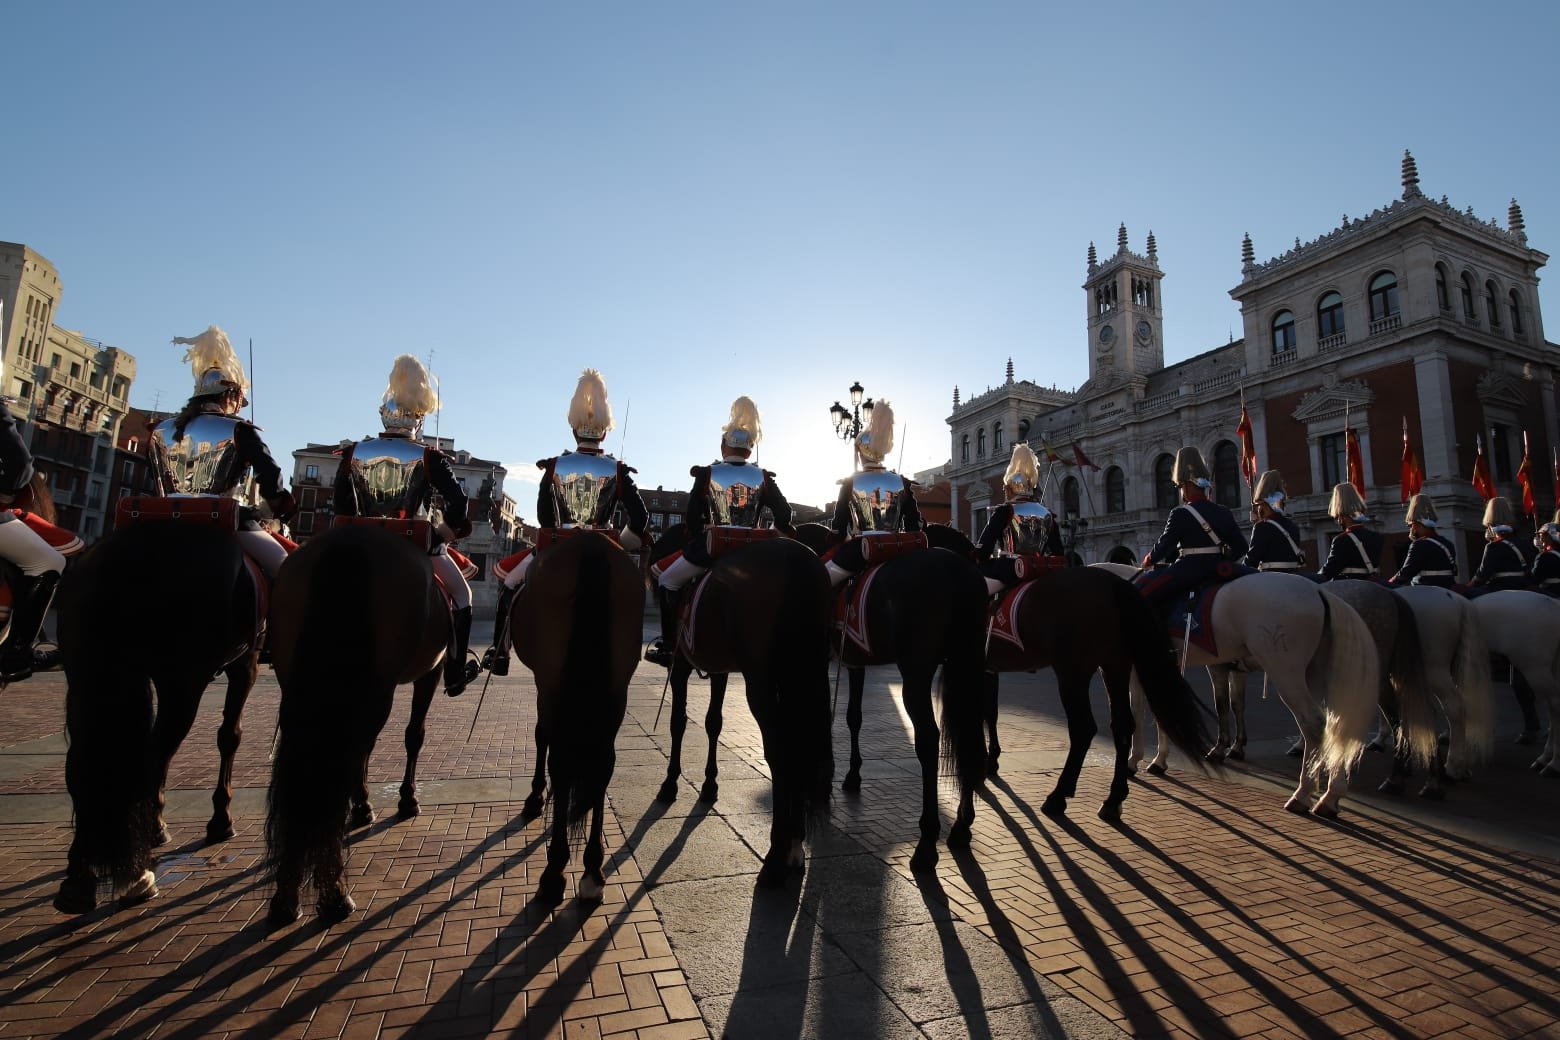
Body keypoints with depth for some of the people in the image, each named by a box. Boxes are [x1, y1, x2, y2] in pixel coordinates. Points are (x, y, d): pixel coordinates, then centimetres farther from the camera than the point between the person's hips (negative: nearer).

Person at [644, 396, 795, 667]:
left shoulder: (706, 474, -4)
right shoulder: (763, 478, 3)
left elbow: (691, 518, -2)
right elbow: (784, 516, 1)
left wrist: (695, 539, 15)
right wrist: (784, 534, 19)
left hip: (709, 548, -3)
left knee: (667, 581, 17)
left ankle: (668, 646, 13)